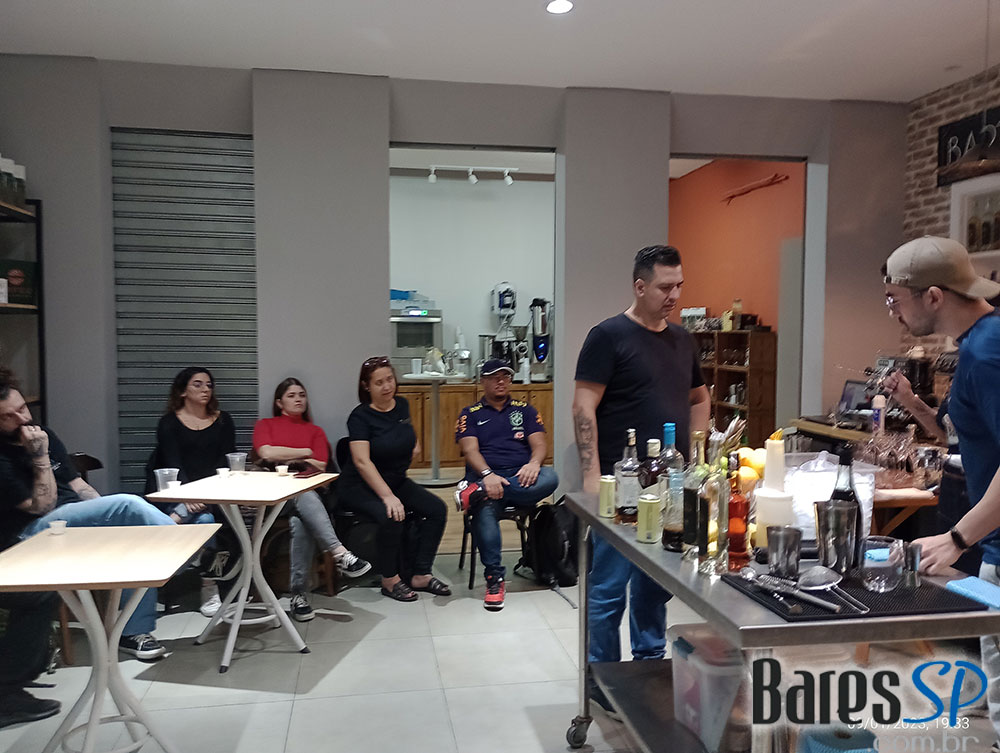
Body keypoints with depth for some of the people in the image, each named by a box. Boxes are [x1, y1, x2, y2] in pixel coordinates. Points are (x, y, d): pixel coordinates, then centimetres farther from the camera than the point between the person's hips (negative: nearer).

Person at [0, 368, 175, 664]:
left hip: (76, 517, 8)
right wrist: (40, 456, -16)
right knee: (130, 504, -28)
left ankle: (134, 631, -9)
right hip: (33, 532, -7)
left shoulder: (44, 435, 14)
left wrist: (110, 516, 2)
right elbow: (42, 506, -13)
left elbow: (78, 485, 16)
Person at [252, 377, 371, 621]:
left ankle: (299, 594, -38)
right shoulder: (265, 425, 22)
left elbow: (320, 466, 9)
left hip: (308, 490, 2)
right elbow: (267, 453, -1)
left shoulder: (315, 431, 26)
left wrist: (288, 458, 1)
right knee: (302, 492, -40)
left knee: (300, 522, -36)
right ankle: (338, 551, -51)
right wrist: (305, 452, 3)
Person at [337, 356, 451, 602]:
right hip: (359, 486, -7)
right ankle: (390, 580, -12)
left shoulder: (402, 405, 3)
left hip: (397, 480, 7)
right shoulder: (360, 416, -16)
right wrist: (387, 496, -36)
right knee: (391, 516, -34)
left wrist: (413, 444, 6)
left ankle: (421, 575, -2)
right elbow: (362, 461, -27)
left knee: (437, 510, -12)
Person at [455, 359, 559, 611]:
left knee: (550, 478, -33)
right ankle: (494, 578, -32)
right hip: (485, 474, -2)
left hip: (521, 477, 2)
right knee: (485, 509, -37)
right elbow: (470, 450, 0)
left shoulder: (525, 410, 22)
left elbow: (539, 444, 9)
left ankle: (477, 492, -37)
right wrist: (488, 475, -20)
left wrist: (533, 463, -16)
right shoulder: (470, 414, 16)